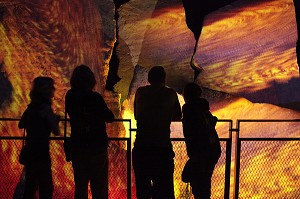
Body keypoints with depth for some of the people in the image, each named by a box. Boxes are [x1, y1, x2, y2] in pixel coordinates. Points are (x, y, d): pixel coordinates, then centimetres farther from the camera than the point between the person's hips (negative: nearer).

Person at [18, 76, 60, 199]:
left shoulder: (32, 106, 9)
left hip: (30, 151, 8)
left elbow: (21, 125, 20)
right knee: (46, 188, -2)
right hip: (41, 152, -8)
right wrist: (56, 119, 2)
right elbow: (56, 131, -15)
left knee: (30, 186, 17)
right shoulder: (45, 107, -14)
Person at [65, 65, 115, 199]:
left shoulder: (70, 97, -1)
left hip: (77, 148, 4)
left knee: (80, 188, 15)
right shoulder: (95, 97, -14)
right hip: (97, 147, -4)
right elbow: (110, 118, -7)